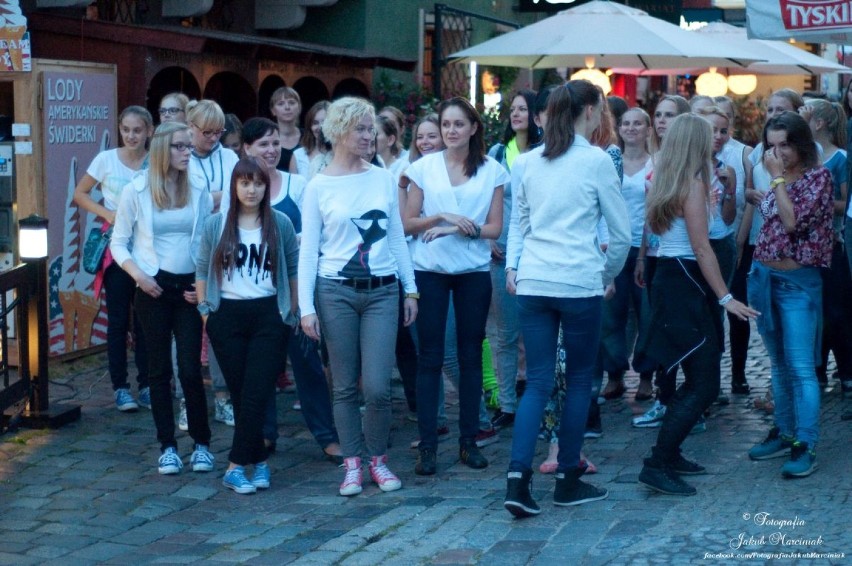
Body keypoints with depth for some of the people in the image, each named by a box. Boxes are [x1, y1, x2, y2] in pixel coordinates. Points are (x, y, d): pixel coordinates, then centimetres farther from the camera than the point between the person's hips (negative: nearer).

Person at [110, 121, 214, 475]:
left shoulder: (199, 192, 4)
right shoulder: (136, 191, -1)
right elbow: (118, 243, 3)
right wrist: (138, 274, -11)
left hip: (190, 287, 1)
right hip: (154, 287, -1)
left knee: (191, 369, -3)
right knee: (160, 368, 4)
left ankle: (202, 444, 10)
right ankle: (167, 446, 13)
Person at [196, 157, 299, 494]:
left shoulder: (280, 224, 2)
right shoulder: (215, 225, 4)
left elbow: (294, 270, 7)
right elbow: (202, 270, 10)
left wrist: (293, 311, 4)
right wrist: (204, 309, 4)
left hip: (268, 315, -1)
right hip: (227, 315, 1)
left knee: (256, 393, -8)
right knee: (239, 392, 3)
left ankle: (237, 466, -5)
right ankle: (259, 461, 14)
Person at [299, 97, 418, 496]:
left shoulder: (383, 179, 7)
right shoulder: (318, 187, 0)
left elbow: (397, 238, 13)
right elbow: (308, 250, 0)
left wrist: (410, 289, 11)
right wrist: (306, 306, -5)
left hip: (382, 291, 1)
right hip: (335, 291, -1)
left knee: (377, 387, -5)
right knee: (345, 386, 5)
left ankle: (378, 460, 15)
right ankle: (352, 464, 17)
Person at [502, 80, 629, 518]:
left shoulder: (527, 162, 10)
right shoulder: (596, 160, -4)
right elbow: (621, 232, 1)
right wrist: (609, 275, 15)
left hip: (532, 282, 4)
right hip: (579, 283, -4)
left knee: (537, 382, 6)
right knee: (579, 380, 10)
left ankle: (517, 479, -7)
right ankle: (568, 480, 17)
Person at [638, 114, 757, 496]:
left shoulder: (665, 181, 11)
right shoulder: (693, 183, -14)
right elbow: (702, 248, -18)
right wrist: (725, 298, -18)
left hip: (668, 277, 9)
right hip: (686, 282, -9)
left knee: (694, 379, 19)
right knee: (704, 386, -8)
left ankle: (669, 455, 22)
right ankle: (657, 465, -11)